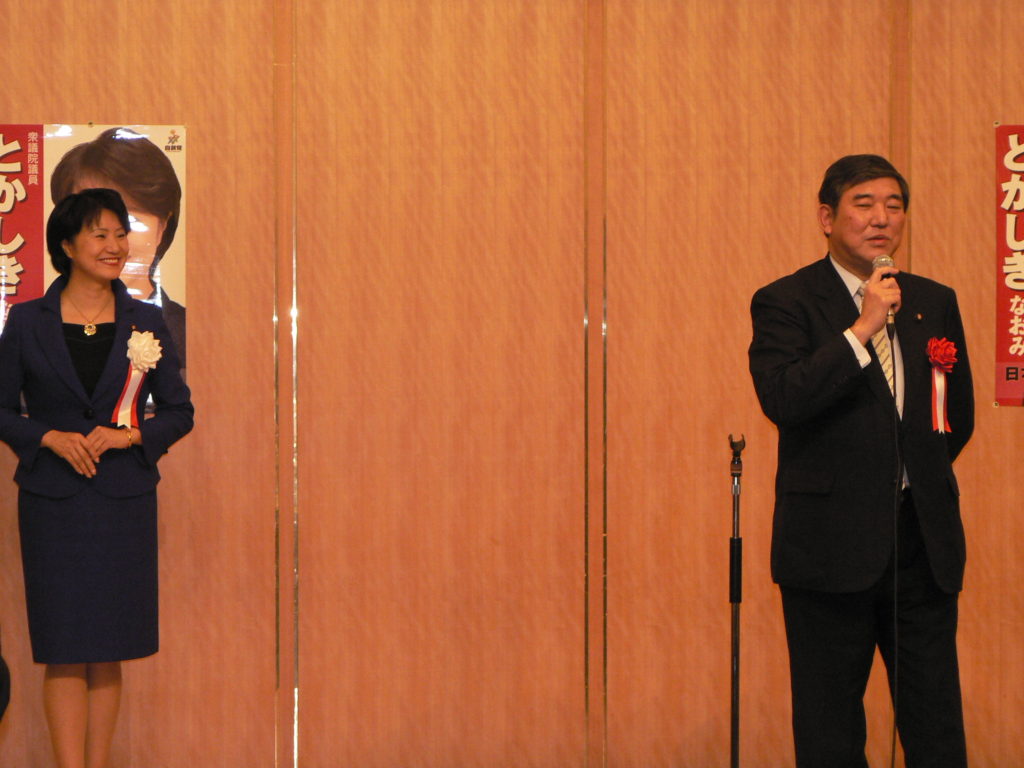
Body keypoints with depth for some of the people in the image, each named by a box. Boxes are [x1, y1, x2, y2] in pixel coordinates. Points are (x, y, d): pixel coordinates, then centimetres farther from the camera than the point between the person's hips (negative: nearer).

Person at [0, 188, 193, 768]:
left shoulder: (147, 322, 5)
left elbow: (180, 412, 7)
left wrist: (130, 436, -10)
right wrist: (50, 437, -13)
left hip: (124, 501, 1)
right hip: (52, 502, -1)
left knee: (109, 652, 6)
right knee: (64, 652, -1)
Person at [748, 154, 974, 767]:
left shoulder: (935, 303, 11)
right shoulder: (785, 302, -3)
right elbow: (782, 399, -20)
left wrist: (920, 476, 14)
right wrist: (863, 328, -21)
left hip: (924, 540, 4)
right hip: (833, 544, -4)